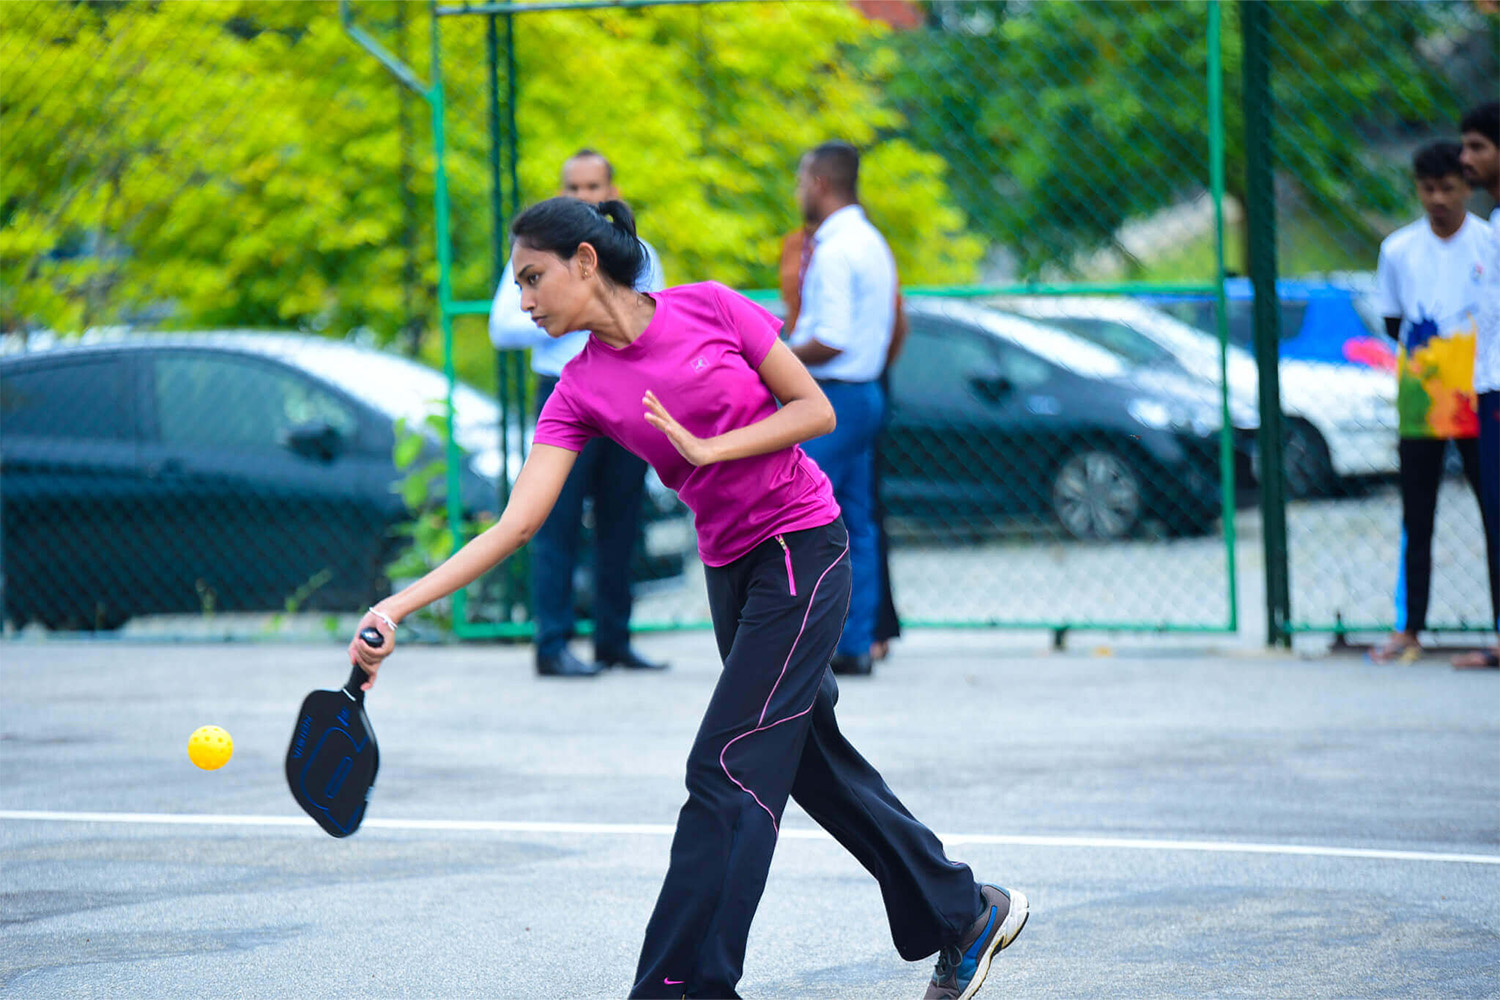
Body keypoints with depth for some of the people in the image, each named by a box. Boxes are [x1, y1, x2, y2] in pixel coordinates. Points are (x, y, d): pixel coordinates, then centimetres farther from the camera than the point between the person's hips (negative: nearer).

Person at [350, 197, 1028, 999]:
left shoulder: (711, 308, -11)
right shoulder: (581, 392, -2)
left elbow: (816, 410, -6)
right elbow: (517, 522, -11)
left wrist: (709, 447, -19)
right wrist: (397, 608, -21)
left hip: (803, 547, -6)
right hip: (730, 567, 6)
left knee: (726, 768, -12)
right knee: (815, 766, 14)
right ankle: (966, 914, 32)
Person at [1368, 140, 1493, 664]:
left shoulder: (1490, 243, 0)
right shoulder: (1398, 249, 6)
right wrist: (1426, 348, 0)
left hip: (1480, 401, -2)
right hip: (1419, 400, 2)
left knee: (1494, 512, -2)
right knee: (1415, 521, 4)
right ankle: (1408, 630, 9)